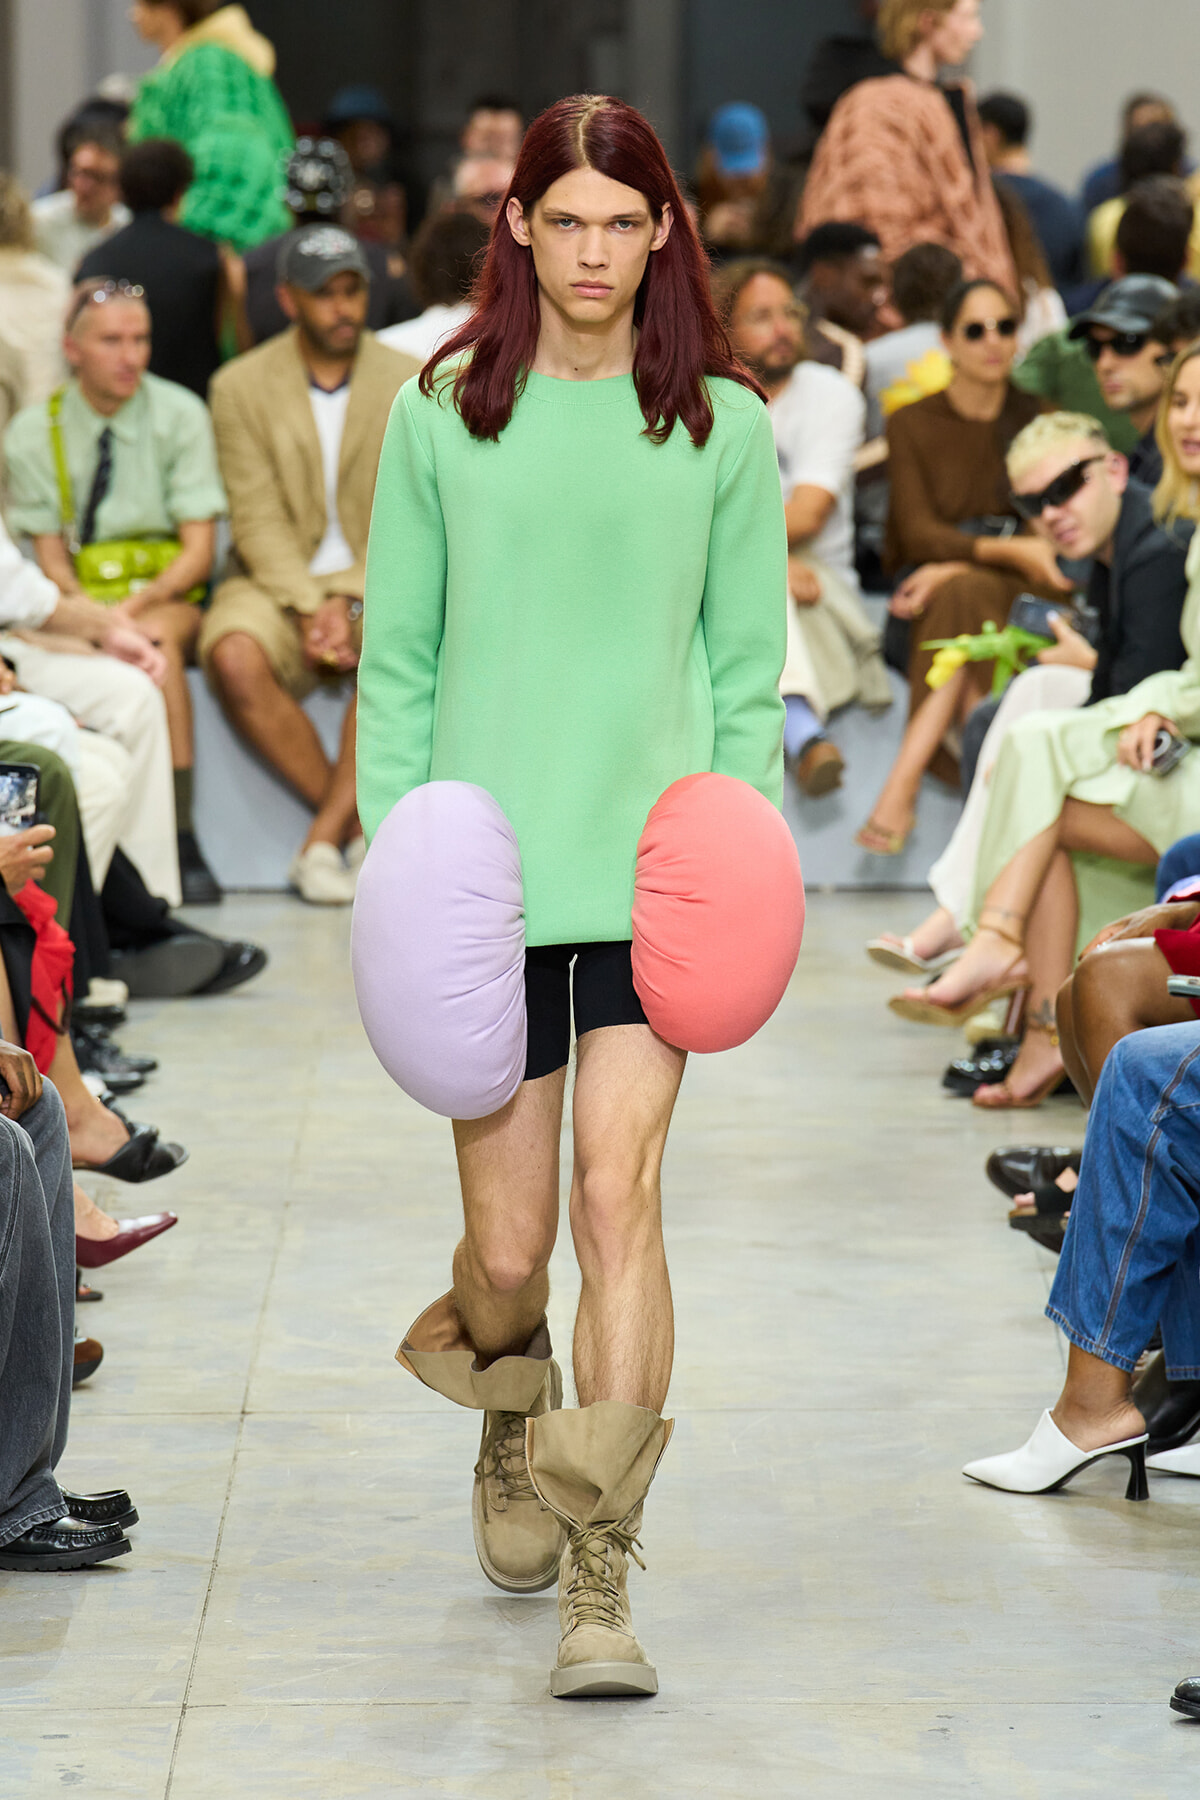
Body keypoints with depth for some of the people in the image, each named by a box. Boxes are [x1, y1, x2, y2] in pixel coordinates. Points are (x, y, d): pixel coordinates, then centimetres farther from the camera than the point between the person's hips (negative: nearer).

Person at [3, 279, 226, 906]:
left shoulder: (180, 415, 1)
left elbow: (199, 548, -3)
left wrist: (137, 605, -22)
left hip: (168, 590, 0)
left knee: (156, 637, -36)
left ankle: (179, 839, -37)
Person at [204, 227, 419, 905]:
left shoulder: (409, 385, 3)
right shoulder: (241, 386, 2)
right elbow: (259, 523, -4)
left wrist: (349, 601, -17)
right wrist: (309, 609, -19)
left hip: (377, 583, 0)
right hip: (278, 584, 0)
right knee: (235, 658, -32)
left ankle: (325, 838, -25)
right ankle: (360, 829, -19)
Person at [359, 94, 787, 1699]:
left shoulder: (723, 425, 4)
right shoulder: (442, 415, 4)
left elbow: (748, 668, 7)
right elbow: (397, 661, 7)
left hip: (654, 867, -1)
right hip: (488, 872, 1)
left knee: (616, 1195, -13)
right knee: (508, 1241, 5)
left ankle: (600, 1585, -9)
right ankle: (512, 1441, 40)